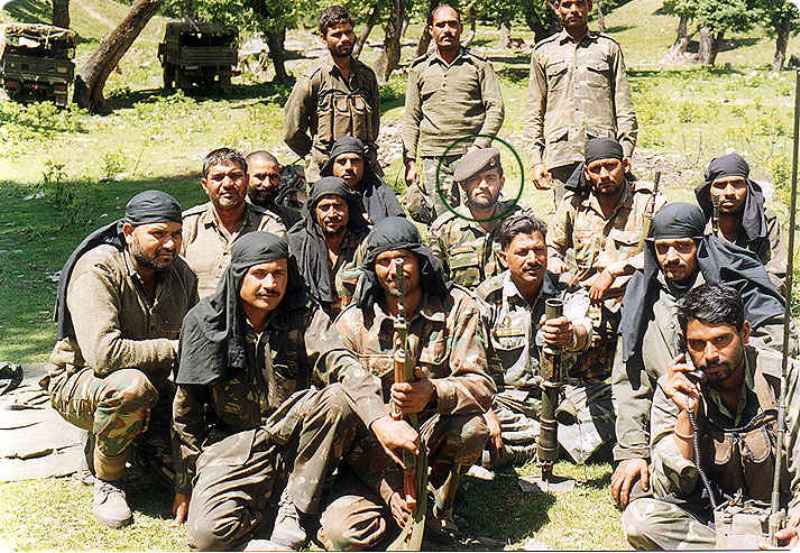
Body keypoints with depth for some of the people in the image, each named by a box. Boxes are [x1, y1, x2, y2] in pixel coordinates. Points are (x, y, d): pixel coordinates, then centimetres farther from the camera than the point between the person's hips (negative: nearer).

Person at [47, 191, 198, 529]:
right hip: (80, 380, -6)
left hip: (152, 387, 6)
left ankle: (142, 440, 16)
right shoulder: (96, 270, -23)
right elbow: (104, 354, -35)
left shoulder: (181, 274, -2)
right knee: (131, 386, -38)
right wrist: (175, 349, -26)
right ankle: (108, 481, -13)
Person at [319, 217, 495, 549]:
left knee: (472, 426, -33)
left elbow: (481, 385, -15)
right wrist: (389, 489, -21)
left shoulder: (457, 307, -5)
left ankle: (441, 505, -1)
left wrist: (433, 393, -39)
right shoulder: (353, 322, -5)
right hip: (373, 448, 0)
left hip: (436, 436, 0)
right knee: (342, 533, -23)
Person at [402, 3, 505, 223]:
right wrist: (409, 161, 4)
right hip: (434, 159, 1)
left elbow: (496, 108, 2)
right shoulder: (420, 69, 13)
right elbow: (411, 118, 13)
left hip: (473, 155, -1)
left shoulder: (479, 65, 8)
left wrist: (479, 147, -11)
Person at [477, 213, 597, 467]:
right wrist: (486, 412, -24)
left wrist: (572, 335, -50)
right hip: (505, 398, 0)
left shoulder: (566, 291, -2)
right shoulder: (488, 297, -4)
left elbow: (584, 330, -24)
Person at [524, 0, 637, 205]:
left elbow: (624, 108, 11)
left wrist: (626, 154, 1)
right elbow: (534, 113, 13)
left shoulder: (609, 48, 13)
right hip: (560, 155, 1)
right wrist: (536, 160, 4)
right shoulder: (543, 52, 14)